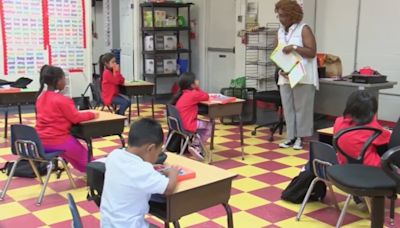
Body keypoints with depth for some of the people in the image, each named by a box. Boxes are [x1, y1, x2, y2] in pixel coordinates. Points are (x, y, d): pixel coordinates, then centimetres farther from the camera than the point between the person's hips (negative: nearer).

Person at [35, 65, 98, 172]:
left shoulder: (41, 97, 4)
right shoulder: (62, 100, -20)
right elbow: (76, 118, -12)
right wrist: (92, 114, 3)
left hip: (40, 141, 8)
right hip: (57, 141, -8)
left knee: (74, 152, 33)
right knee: (84, 156, 18)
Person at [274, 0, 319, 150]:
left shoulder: (304, 29, -4)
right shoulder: (280, 32, 14)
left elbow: (312, 52, -11)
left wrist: (294, 48, -20)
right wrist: (280, 68, -1)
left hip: (302, 77, -6)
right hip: (285, 77, 6)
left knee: (302, 108, -1)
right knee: (288, 108, 7)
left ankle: (301, 138, 7)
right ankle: (291, 137, 14)